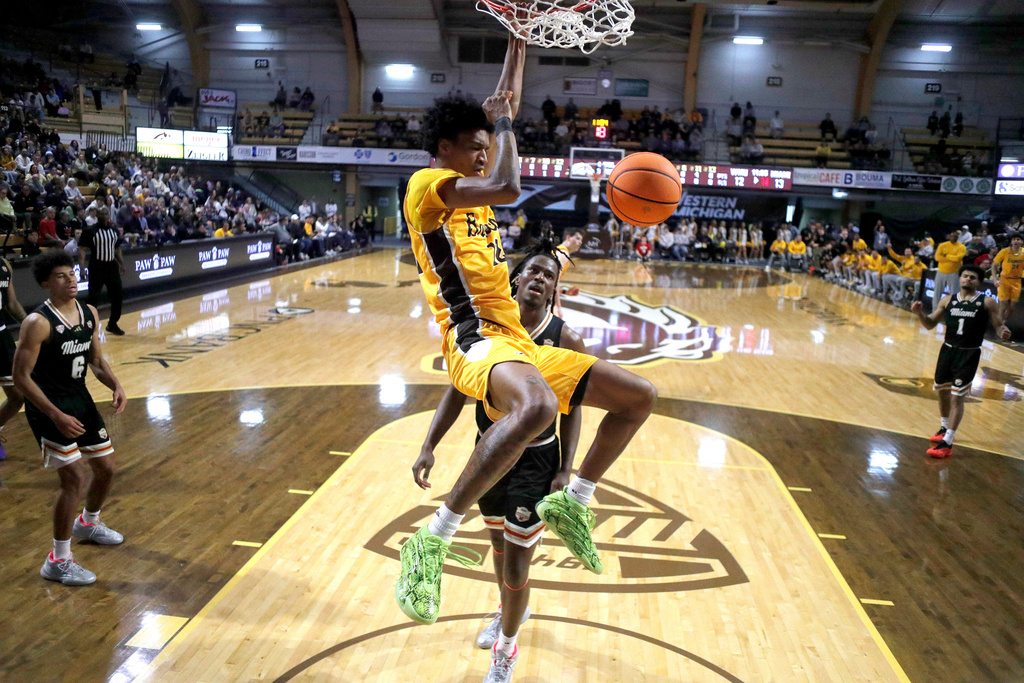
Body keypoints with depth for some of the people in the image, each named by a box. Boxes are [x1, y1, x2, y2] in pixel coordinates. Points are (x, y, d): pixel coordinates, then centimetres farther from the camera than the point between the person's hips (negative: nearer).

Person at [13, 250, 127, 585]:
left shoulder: (90, 314, 2)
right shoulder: (38, 323, -20)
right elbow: (21, 376, -19)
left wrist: (115, 386, -7)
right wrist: (56, 415, -25)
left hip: (81, 400, 7)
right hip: (49, 407, -7)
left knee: (106, 468, 15)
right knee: (75, 478, -13)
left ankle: (88, 523, 45)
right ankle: (58, 561, 3)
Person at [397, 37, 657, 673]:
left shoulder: (470, 190, 22)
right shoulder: (428, 185, -3)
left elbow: (507, 108, 30)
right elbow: (509, 188, -21)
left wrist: (519, 39, 28)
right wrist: (502, 122, -5)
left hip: (521, 344, 9)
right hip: (478, 341, -9)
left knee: (640, 395, 8)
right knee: (536, 405, -44)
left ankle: (572, 501, 16)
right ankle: (434, 541, -31)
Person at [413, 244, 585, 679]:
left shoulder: (565, 340, -16)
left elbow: (572, 410, -7)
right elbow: (458, 390, -4)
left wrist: (566, 472, -12)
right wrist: (429, 446, -11)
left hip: (536, 459, -3)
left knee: (516, 557, 2)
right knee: (499, 540, 24)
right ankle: (510, 609, 54)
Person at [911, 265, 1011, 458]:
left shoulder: (987, 302, -5)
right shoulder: (948, 300, 5)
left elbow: (999, 326, -3)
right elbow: (930, 324, 8)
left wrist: (1003, 333, -26)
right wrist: (920, 313, -11)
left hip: (969, 355, -5)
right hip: (948, 349, 5)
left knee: (957, 397, -8)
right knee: (943, 391, 17)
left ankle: (947, 443, -3)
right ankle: (945, 428, 41)